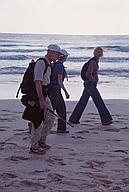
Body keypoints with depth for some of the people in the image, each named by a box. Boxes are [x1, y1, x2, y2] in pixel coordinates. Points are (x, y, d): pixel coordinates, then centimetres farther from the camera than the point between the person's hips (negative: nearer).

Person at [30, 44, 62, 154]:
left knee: (50, 118, 13)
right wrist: (41, 100, -27)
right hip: (38, 95, -10)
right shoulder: (41, 63, -18)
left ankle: (41, 141, 25)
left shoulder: (48, 64, 14)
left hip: (45, 95, 10)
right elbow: (37, 82, -24)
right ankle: (34, 146, 5)